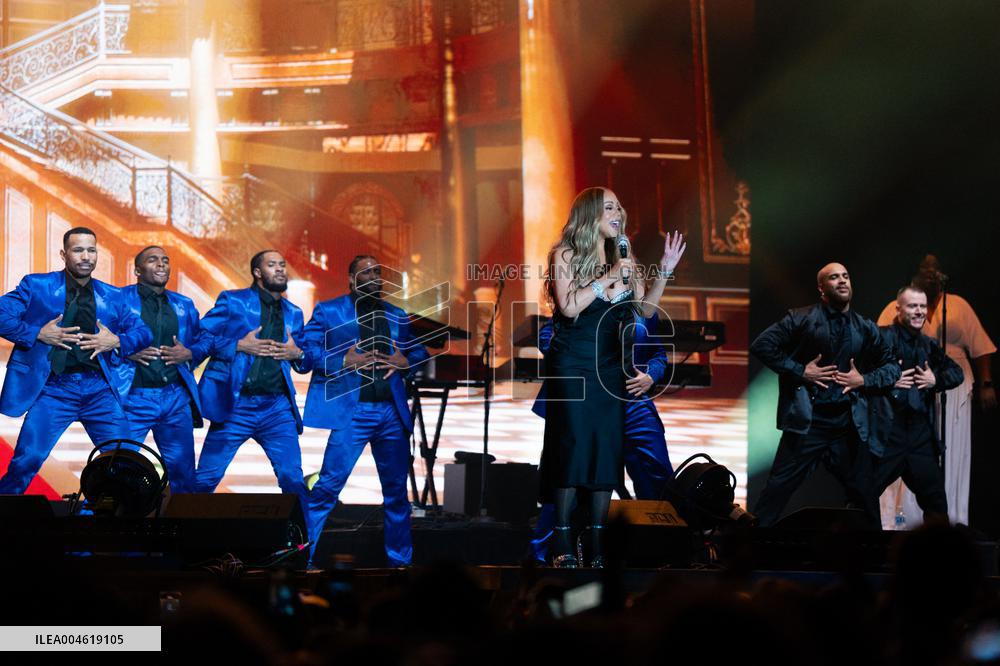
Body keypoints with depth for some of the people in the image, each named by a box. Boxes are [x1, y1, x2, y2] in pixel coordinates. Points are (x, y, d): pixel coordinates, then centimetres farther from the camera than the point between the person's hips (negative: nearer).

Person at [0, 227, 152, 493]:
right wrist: (37, 334, -12)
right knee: (26, 461, -10)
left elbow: (143, 332, 13)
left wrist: (117, 342, -7)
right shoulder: (37, 285, 5)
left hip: (100, 389, 3)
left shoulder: (112, 296, 13)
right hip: (54, 387, -3)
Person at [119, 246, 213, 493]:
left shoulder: (184, 305, 16)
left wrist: (189, 354, -2)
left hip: (176, 397, 4)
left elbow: (205, 339, 18)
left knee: (183, 472, 7)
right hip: (133, 398, -4)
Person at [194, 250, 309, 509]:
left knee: (293, 478, -4)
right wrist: (238, 346, -13)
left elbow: (306, 358, 23)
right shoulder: (232, 301, 4)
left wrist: (297, 354, 0)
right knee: (205, 478, 0)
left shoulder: (293, 313, 17)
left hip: (278, 408, 3)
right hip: (234, 405, -3)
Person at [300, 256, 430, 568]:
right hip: (351, 410, -5)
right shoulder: (329, 311, 4)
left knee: (397, 490, 10)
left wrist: (405, 361, -4)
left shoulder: (396, 315, 17)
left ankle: (401, 560, 19)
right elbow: (307, 351, -5)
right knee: (329, 486, -10)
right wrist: (344, 361, -17)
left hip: (392, 413, 5)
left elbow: (420, 352, 17)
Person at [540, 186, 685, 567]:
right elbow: (569, 306, -16)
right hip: (572, 363, -5)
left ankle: (598, 537, 4)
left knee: (609, 446, 0)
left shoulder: (622, 257, 10)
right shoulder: (566, 254, -4)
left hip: (610, 364, 5)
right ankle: (562, 540, -5)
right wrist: (608, 278, -17)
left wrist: (665, 270, 1)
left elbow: (645, 310, 10)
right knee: (574, 444, -9)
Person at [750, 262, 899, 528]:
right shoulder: (802, 319, -2)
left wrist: (863, 380, 0)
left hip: (850, 425, 4)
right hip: (807, 422, -4)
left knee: (865, 496, 10)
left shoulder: (866, 329, 11)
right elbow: (761, 345, -6)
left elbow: (891, 367, 18)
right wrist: (800, 371, -10)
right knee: (777, 491, -5)